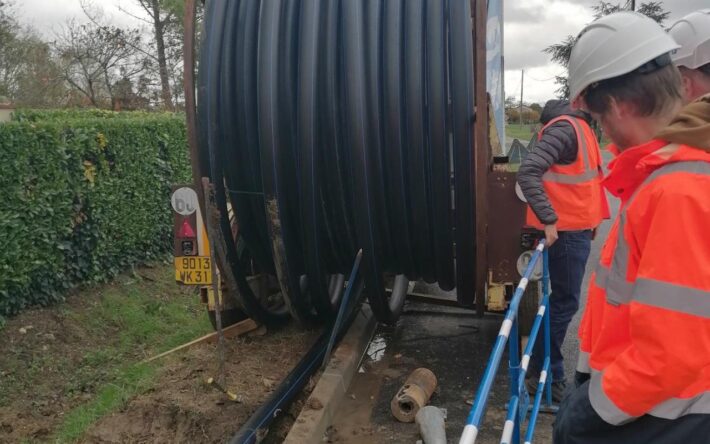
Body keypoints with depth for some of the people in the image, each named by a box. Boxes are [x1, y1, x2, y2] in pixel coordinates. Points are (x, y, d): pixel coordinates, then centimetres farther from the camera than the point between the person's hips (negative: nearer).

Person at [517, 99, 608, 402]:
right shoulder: (565, 128, -19)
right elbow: (527, 173, -29)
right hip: (566, 230, -10)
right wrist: (548, 219, -29)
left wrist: (593, 217, 15)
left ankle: (542, 368, 30)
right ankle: (545, 374, 13)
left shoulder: (580, 125, 12)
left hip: (576, 228, 10)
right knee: (565, 302, -1)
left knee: (563, 300, 17)